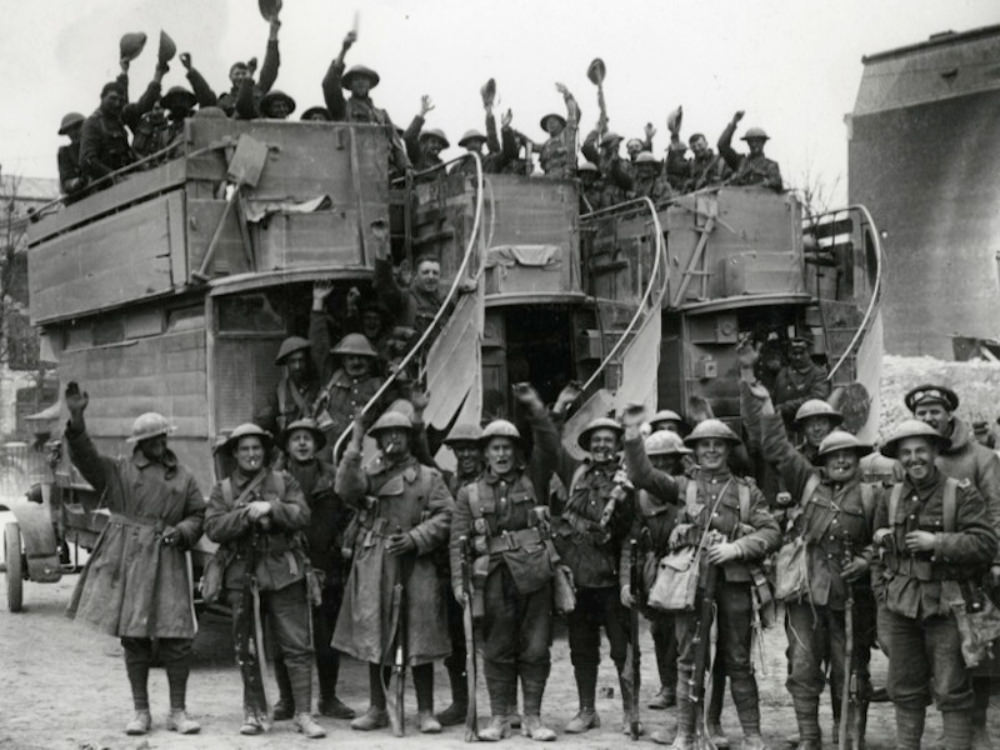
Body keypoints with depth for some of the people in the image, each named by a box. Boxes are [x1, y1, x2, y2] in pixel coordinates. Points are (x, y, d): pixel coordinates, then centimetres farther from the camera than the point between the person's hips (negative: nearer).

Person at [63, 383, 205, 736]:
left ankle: (178, 712, 8)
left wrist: (182, 532, -7)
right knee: (133, 639, 4)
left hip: (168, 564, 1)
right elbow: (84, 456, -6)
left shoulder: (183, 478, 11)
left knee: (177, 638, -4)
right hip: (127, 563, -1)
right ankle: (140, 712, 16)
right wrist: (76, 419, -21)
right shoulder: (119, 471, 6)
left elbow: (199, 516, 14)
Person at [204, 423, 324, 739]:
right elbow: (213, 528, -6)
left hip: (283, 573, -1)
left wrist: (272, 508, -18)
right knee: (246, 649, 7)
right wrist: (246, 514, -17)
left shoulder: (284, 482, 7)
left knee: (297, 645, -4)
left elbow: (303, 516, -5)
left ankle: (303, 713, -1)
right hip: (242, 576, 1)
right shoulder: (222, 490, 9)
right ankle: (254, 713, 19)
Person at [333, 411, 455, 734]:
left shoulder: (429, 477, 8)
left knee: (421, 641, -2)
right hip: (374, 566, 2)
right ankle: (377, 709, 16)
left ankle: (426, 711, 6)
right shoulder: (368, 475, 12)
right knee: (373, 641, 6)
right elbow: (346, 489, -10)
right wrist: (355, 444, -12)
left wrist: (415, 539, -14)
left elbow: (445, 516, -1)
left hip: (416, 565, -2)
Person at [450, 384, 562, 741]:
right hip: (494, 577, 0)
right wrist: (459, 581, -8)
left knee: (536, 648, 2)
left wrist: (533, 407, -16)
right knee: (498, 650, 5)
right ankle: (499, 717, 14)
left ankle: (533, 717, 11)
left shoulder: (532, 480, 8)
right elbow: (458, 540, 3)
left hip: (533, 574, 0)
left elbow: (550, 447, -7)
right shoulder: (470, 493, 8)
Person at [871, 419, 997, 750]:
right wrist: (882, 596, 11)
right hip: (901, 607, 4)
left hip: (946, 607, -4)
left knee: (952, 692, -2)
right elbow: (878, 552, 17)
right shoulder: (890, 498, 9)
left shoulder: (963, 494, -5)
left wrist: (937, 542, -19)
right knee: (905, 690, 11)